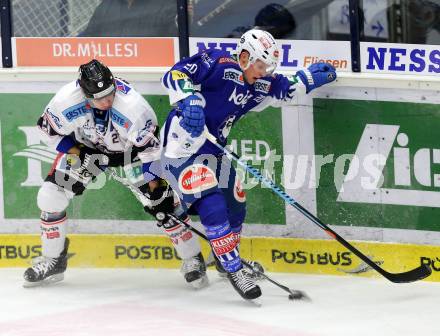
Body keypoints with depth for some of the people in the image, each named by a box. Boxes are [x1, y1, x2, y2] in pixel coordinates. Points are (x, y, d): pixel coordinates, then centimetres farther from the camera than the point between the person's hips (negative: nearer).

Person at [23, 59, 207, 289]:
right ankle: (53, 261, 13)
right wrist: (77, 154, -20)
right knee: (49, 198, -7)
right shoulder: (66, 100, -33)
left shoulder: (134, 106, -38)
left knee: (162, 201, -11)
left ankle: (193, 259, 6)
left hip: (128, 150, -2)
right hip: (84, 147, 2)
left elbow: (150, 147, -25)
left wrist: (154, 186, -23)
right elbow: (49, 130, -12)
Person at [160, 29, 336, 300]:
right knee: (213, 208, -18)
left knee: (235, 208, 17)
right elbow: (175, 74, -26)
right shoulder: (218, 64, -17)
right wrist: (188, 99, -41)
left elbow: (284, 89, 23)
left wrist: (308, 78, 8)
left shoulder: (258, 85, 6)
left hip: (214, 150, 9)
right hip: (182, 148, -9)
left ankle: (225, 256, 41)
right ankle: (234, 270, -11)